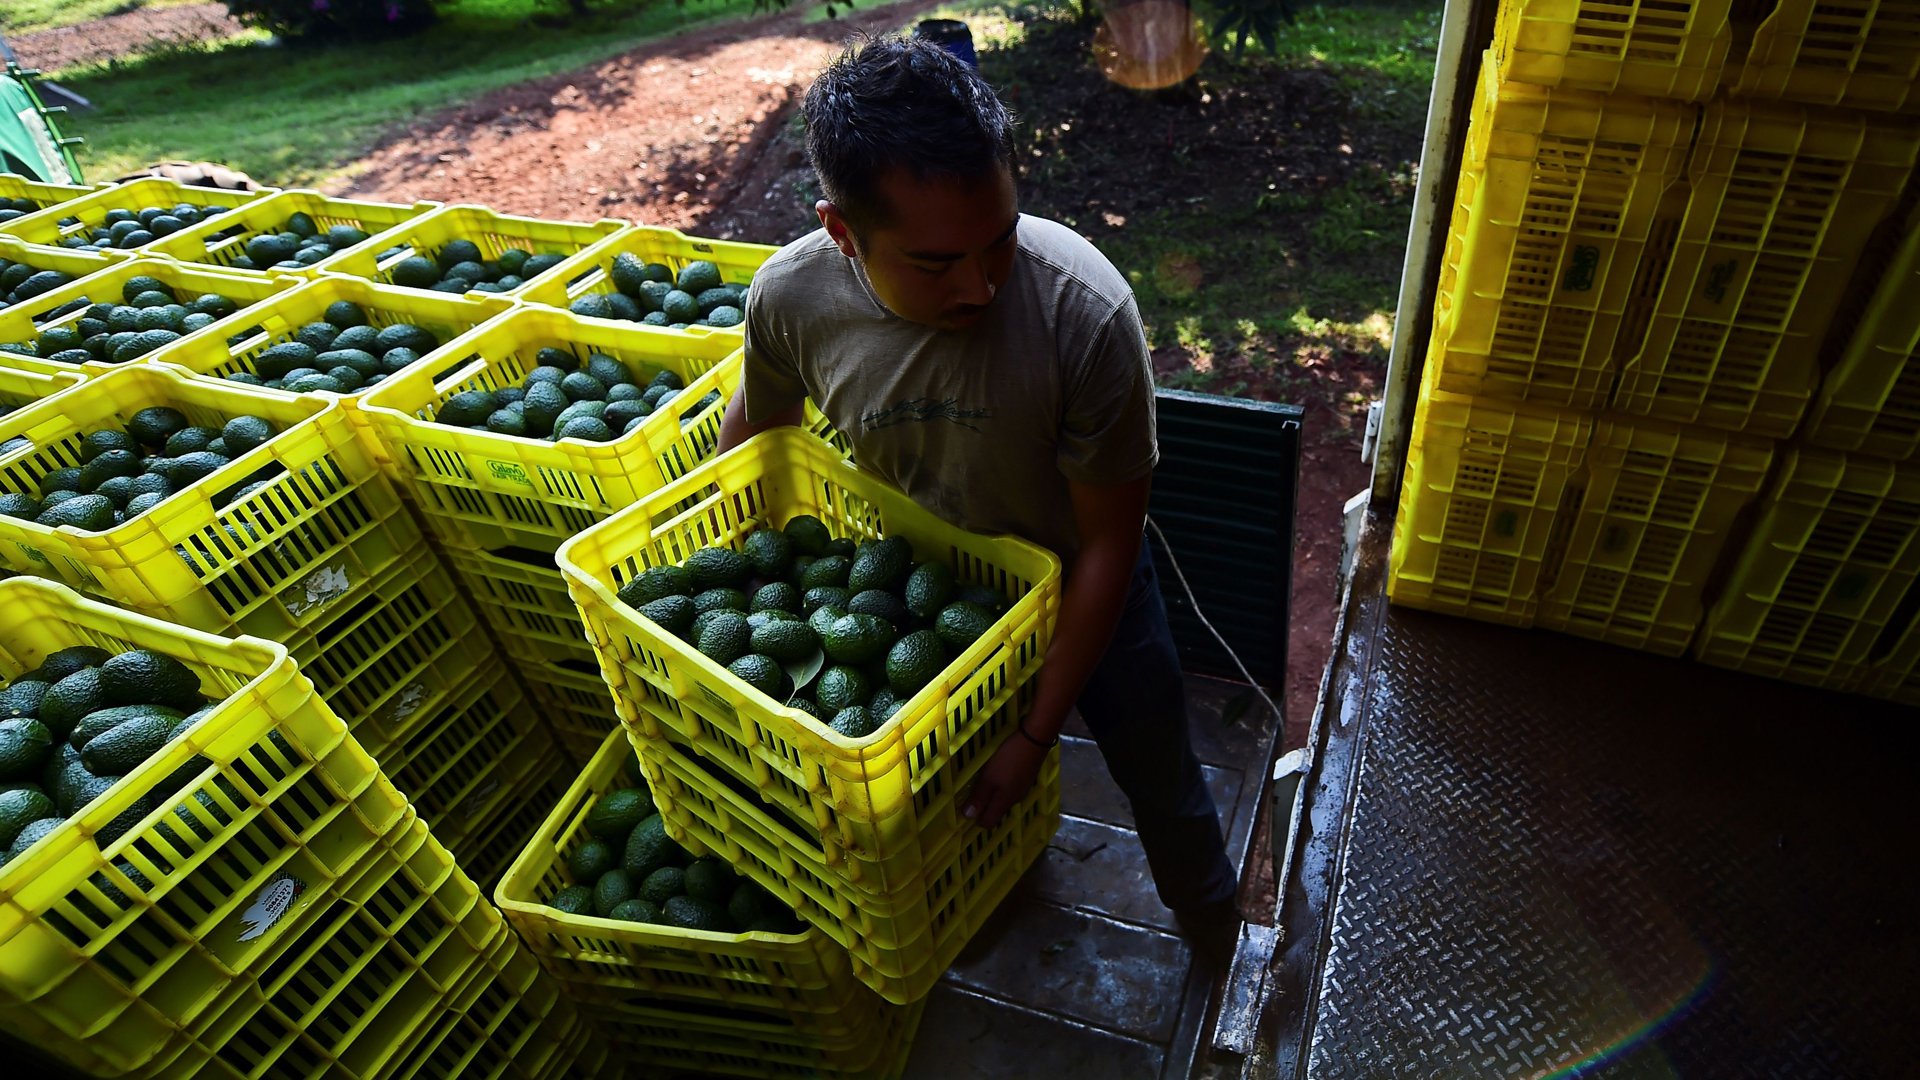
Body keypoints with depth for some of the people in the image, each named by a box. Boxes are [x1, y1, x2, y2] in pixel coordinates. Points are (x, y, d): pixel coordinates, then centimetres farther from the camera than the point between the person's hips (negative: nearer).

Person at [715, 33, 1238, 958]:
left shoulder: (1086, 312, -37)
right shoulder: (790, 298, -27)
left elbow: (1108, 544, -25)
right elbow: (754, 429, -3)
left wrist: (1036, 735, -21)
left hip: (1076, 584, -2)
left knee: (1160, 780, 18)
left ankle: (1215, 935, 52)